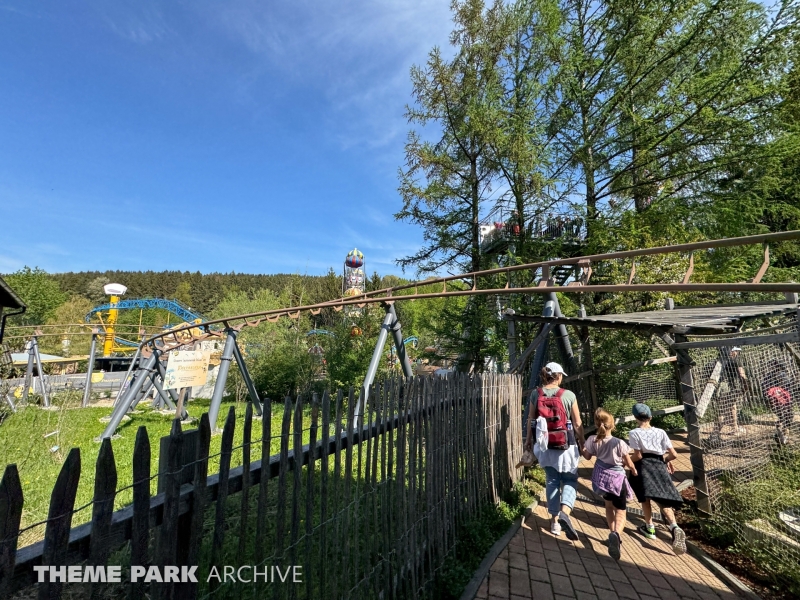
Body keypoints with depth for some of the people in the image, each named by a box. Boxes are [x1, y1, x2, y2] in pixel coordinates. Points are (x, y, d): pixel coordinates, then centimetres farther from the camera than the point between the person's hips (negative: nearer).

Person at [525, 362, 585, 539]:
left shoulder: (535, 394, -5)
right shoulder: (569, 395, -12)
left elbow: (531, 419, 4)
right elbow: (577, 424, -6)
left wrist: (529, 439, 17)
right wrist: (582, 443, 9)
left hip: (545, 446, 3)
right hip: (565, 445, -2)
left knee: (552, 481, 17)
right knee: (570, 479, 15)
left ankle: (554, 521, 24)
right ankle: (564, 512, -8)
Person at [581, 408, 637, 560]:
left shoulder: (592, 440, -14)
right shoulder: (619, 443, -22)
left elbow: (587, 456, 3)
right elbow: (629, 463, -8)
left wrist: (581, 448, 23)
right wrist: (634, 470, 15)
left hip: (601, 477, 4)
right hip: (617, 478, -3)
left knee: (609, 505, 27)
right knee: (620, 511, 6)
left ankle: (613, 534, 31)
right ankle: (616, 534, -21)